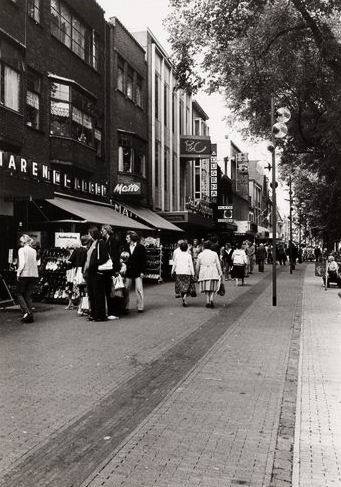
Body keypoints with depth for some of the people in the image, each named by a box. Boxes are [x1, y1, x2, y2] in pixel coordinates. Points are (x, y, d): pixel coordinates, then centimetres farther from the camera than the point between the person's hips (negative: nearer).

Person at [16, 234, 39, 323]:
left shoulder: (21, 250, -7)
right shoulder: (34, 251, 9)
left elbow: (22, 263, -15)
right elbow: (35, 263, 7)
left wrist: (18, 273, -9)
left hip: (24, 274, -5)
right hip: (34, 275, 5)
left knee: (20, 294, 8)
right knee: (28, 295, 12)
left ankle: (26, 312, -10)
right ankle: (30, 316, 9)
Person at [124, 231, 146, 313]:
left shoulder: (140, 247, -3)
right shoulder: (126, 247, 9)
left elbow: (144, 260, -3)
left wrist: (142, 271, -9)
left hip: (137, 272, -4)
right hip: (128, 272, 4)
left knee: (139, 289, -2)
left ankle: (140, 307, 5)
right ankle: (125, 307, 12)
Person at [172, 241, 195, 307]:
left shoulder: (177, 255, 2)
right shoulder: (189, 255, -3)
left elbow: (174, 264, 6)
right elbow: (191, 265, -5)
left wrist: (172, 271, 18)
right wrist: (193, 274, -2)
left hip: (179, 272, 2)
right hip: (187, 272, -2)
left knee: (181, 286, 11)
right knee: (186, 286, 4)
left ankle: (183, 300, 11)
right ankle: (185, 297, -19)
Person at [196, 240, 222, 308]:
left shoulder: (200, 255, 4)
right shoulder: (214, 254, 4)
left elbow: (197, 266, 10)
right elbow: (218, 265, 3)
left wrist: (197, 274, 23)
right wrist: (220, 274, 8)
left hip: (204, 274, 1)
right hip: (213, 273, 0)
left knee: (207, 289, 11)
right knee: (213, 288, 9)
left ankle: (208, 302, 4)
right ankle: (211, 299, -11)